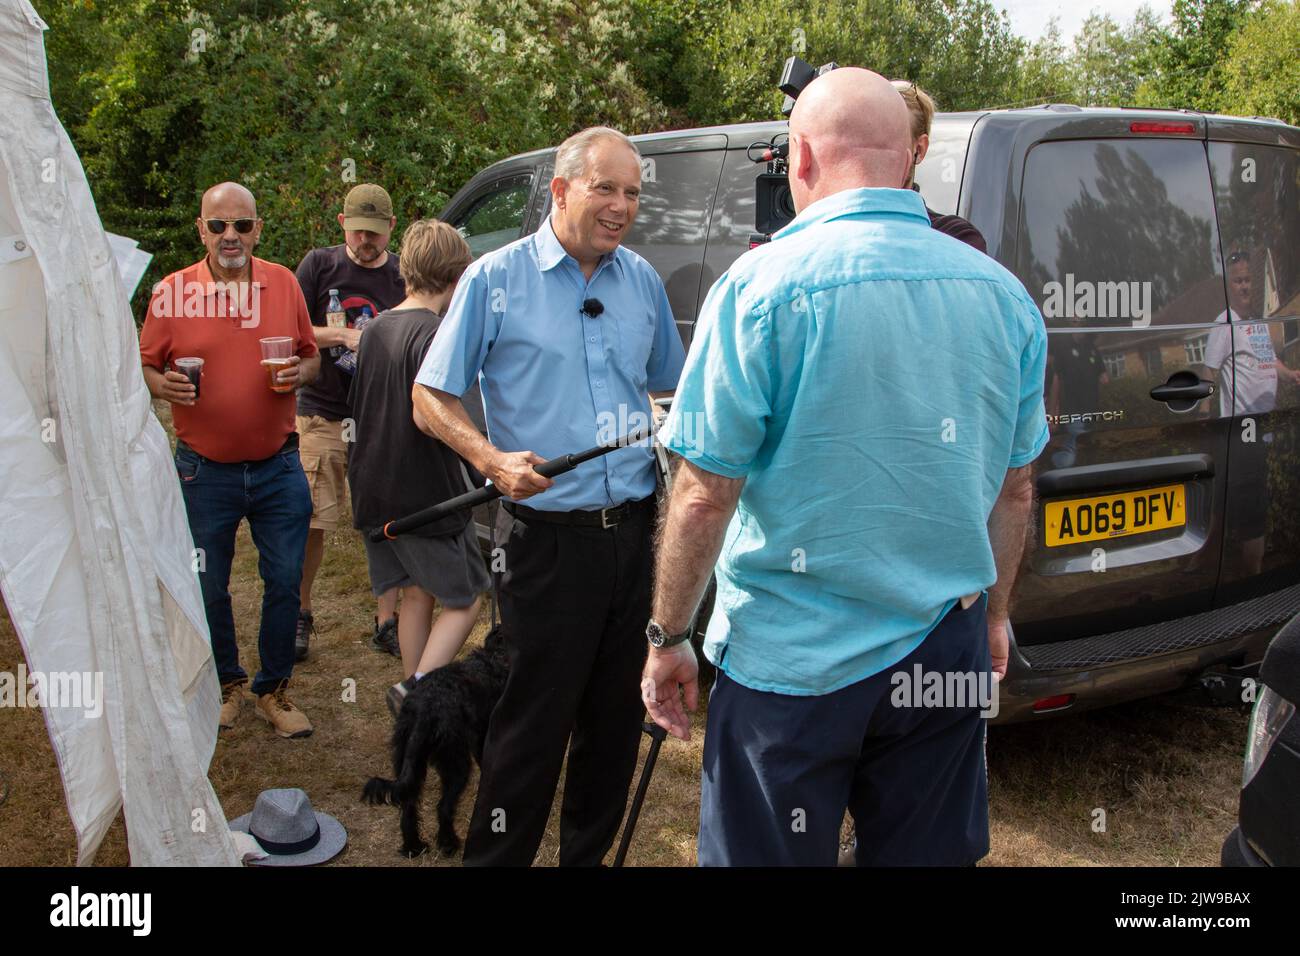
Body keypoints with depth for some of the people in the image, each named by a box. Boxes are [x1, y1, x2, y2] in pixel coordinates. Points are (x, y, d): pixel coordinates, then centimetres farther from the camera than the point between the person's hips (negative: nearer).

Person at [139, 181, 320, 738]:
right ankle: (226, 683, 33)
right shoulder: (171, 292, -3)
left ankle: (273, 690, 24)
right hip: (205, 470, -1)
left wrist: (300, 372, -11)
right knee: (210, 589, 11)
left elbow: (310, 354, 12)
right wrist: (162, 385, -18)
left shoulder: (284, 283, 2)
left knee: (284, 583, 6)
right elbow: (146, 365, 4)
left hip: (277, 466, 1)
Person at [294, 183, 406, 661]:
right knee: (310, 522, 1)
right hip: (323, 415, -1)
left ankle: (387, 622, 13)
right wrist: (343, 336, -12)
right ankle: (299, 614, 21)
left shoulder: (403, 276, 5)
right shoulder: (319, 265, 3)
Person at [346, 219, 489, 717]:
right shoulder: (433, 331, -16)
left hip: (375, 489, 8)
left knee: (415, 596, 18)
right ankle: (416, 689, -11)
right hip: (428, 495, -8)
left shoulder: (375, 328, 10)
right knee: (464, 600, 4)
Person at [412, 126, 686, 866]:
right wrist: (495, 459, -18)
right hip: (550, 534, -5)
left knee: (617, 716, 15)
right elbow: (433, 397, -2)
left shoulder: (643, 281, 9)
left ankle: (589, 853, 34)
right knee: (536, 721, 2)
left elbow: (671, 387, 21)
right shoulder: (496, 279, -4)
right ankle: (496, 855, 22)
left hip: (633, 527, 5)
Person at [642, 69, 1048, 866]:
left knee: (764, 854, 13)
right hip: (946, 654, 5)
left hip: (794, 663, -4)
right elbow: (1014, 489, 9)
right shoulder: (1004, 294, 1)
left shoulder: (766, 285, -14)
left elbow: (705, 494, -14)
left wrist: (668, 637, -2)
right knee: (928, 852, 20)